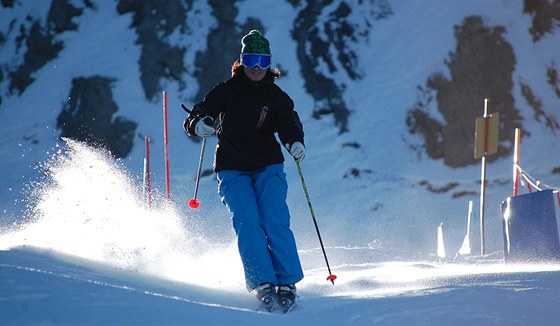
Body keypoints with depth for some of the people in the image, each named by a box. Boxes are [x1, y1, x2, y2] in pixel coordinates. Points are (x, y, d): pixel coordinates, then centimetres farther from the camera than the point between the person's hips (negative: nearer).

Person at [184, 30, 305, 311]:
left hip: (268, 167, 1)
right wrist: (198, 124, -28)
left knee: (275, 220, -19)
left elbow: (289, 126, -8)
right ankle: (262, 283, -24)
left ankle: (287, 283, -17)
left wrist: (296, 143, -31)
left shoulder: (277, 97, 5)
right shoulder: (226, 91, 3)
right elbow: (193, 118, -3)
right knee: (247, 221, -20)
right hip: (233, 170, -1)